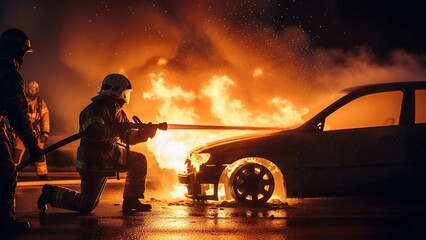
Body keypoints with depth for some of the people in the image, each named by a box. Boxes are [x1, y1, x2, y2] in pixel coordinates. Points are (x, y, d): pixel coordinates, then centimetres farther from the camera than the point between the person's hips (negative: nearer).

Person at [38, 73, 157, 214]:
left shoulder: (119, 113, 10)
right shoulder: (96, 109, -20)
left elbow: (128, 137, 14)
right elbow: (93, 132, -38)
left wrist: (144, 133, -5)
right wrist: (117, 129, -31)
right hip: (93, 162, -9)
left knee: (139, 161, 2)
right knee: (86, 206, -4)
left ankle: (131, 202, 7)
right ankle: (51, 193, 16)